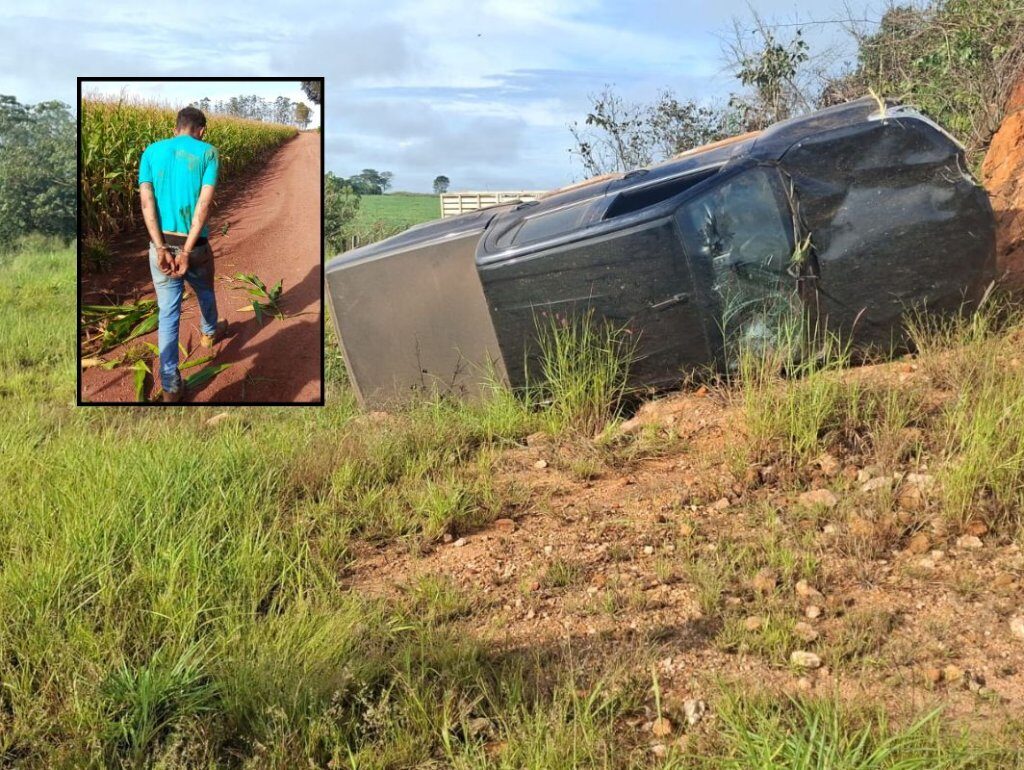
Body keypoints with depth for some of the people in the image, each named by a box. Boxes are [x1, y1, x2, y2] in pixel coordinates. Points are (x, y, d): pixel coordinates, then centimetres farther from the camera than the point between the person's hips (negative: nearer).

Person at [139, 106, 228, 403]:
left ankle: (170, 385, 4)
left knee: (167, 313, 5)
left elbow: (146, 202, -8)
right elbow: (204, 203, -14)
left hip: (161, 244, 1)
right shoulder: (207, 151, -3)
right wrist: (186, 251, -15)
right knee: (205, 292, 28)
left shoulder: (152, 151, 4)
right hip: (195, 244, -1)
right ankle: (209, 333, 57)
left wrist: (162, 249, -13)